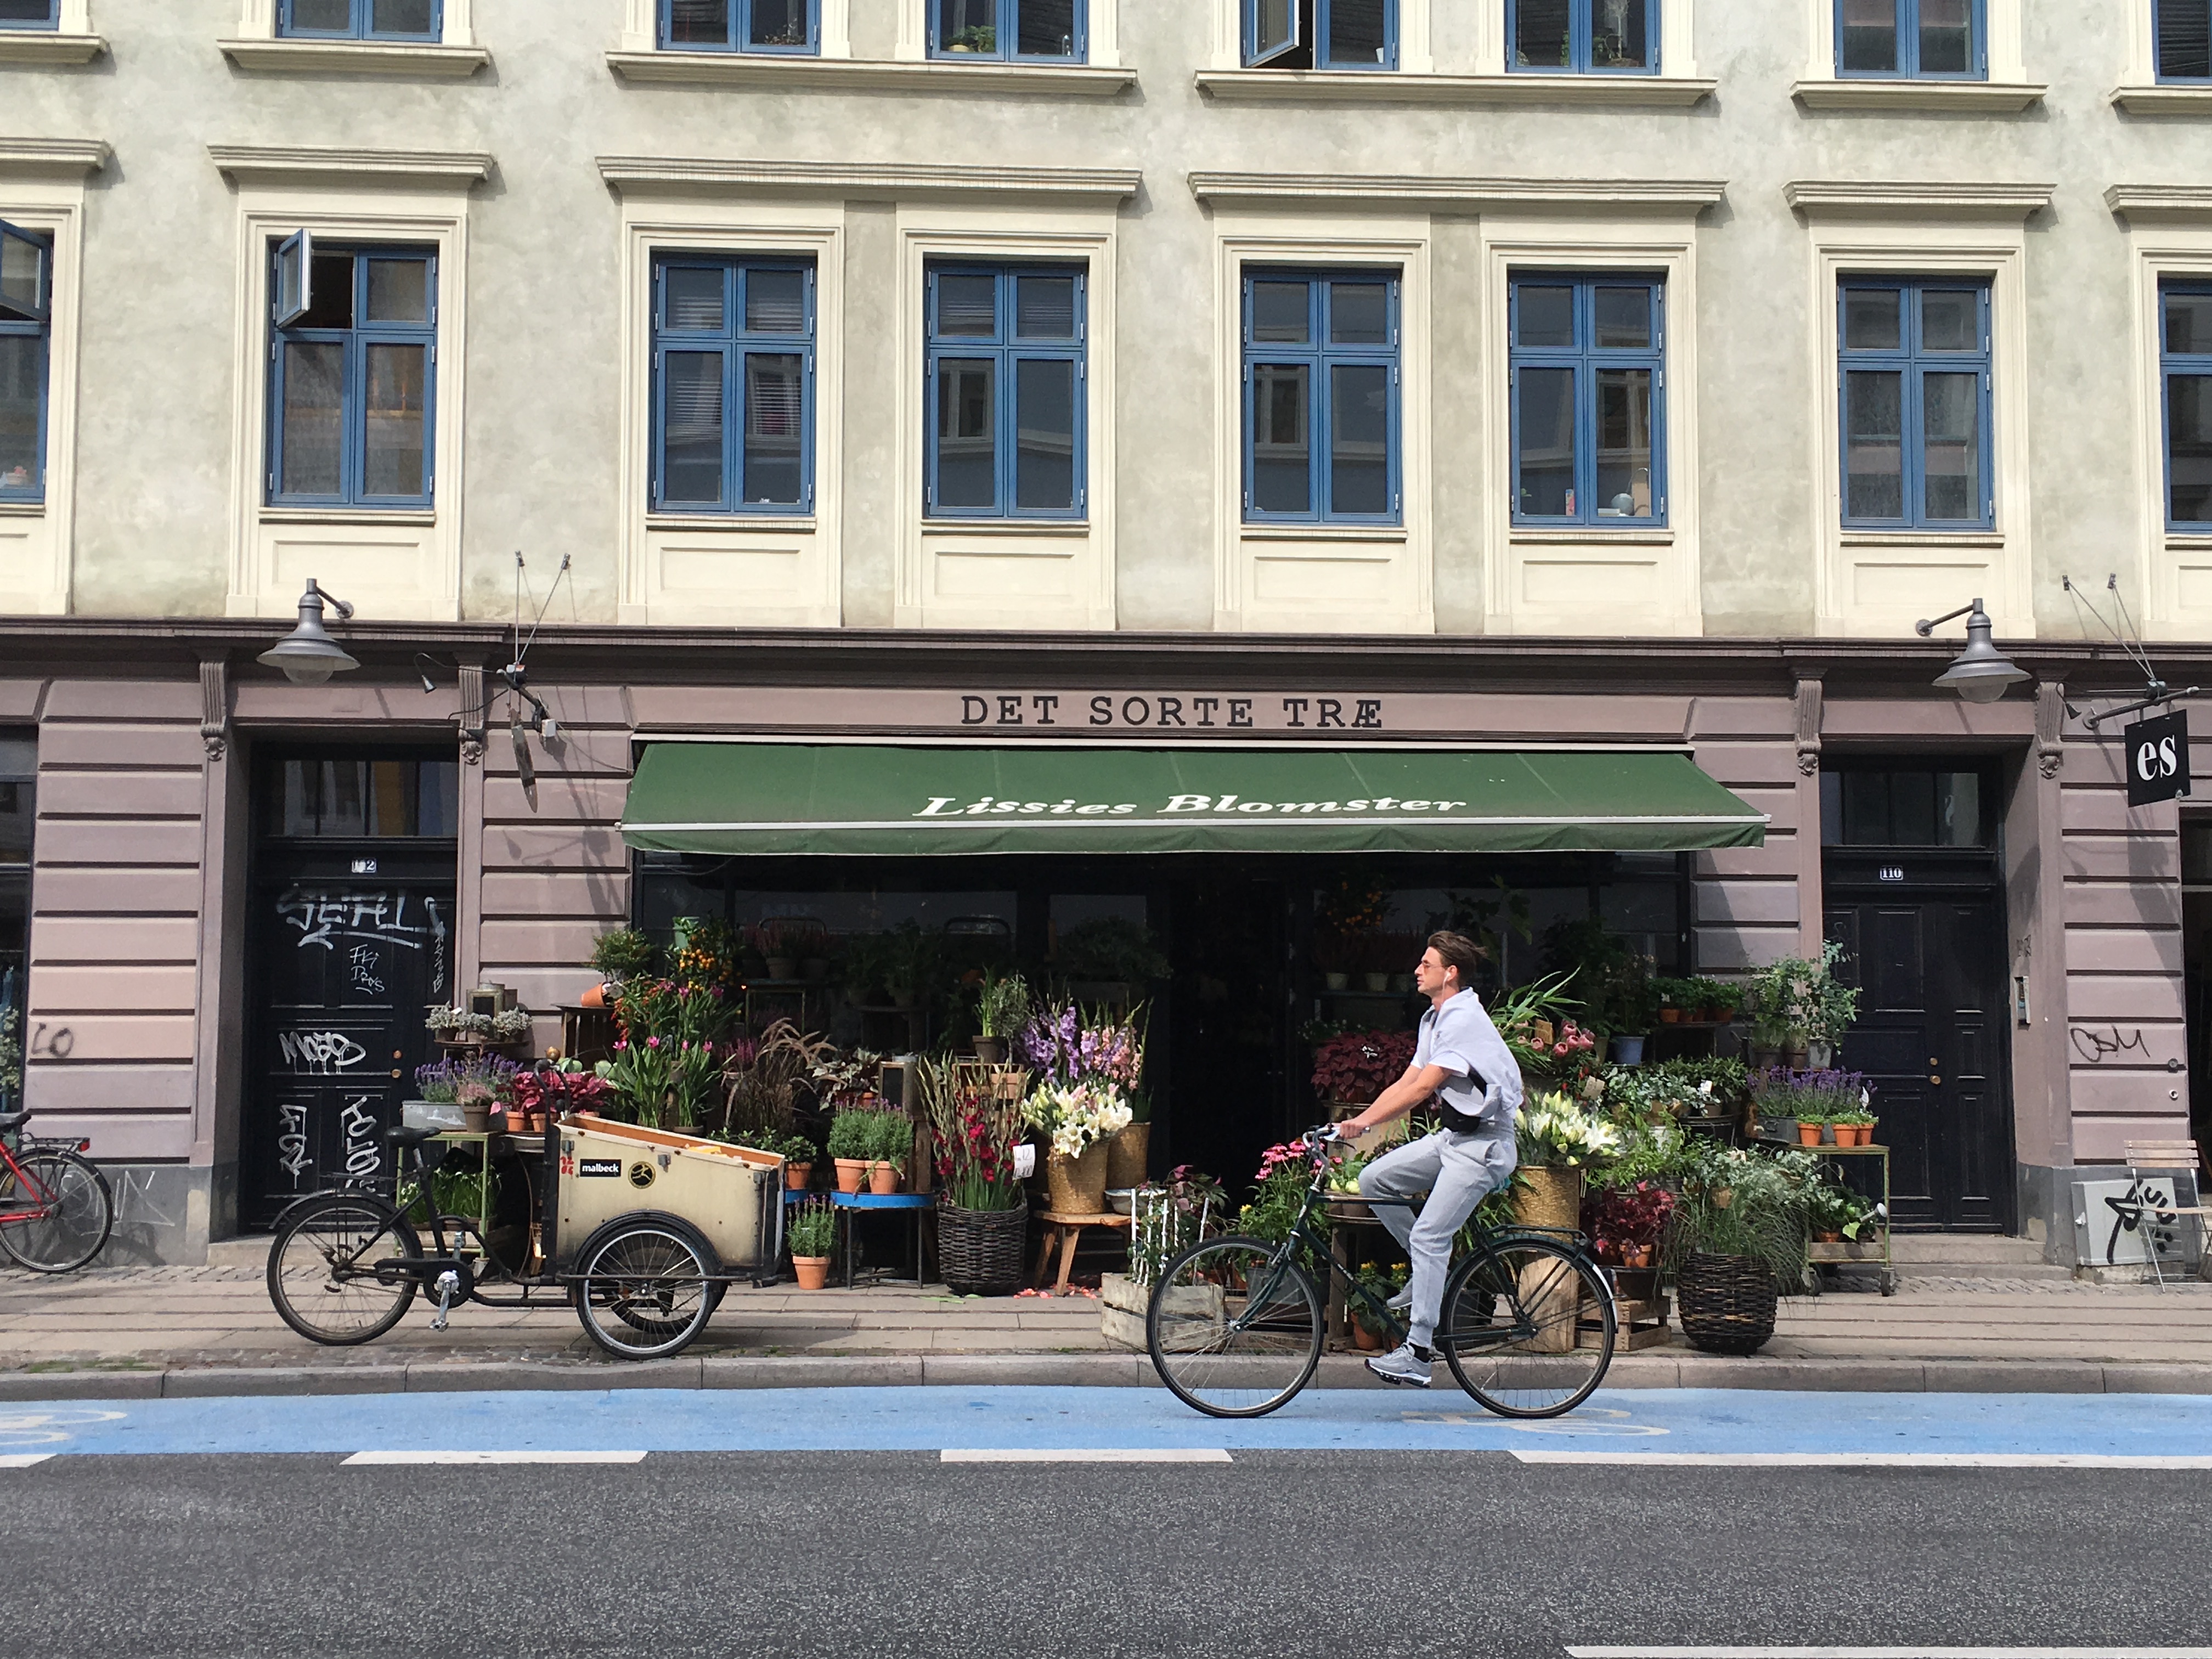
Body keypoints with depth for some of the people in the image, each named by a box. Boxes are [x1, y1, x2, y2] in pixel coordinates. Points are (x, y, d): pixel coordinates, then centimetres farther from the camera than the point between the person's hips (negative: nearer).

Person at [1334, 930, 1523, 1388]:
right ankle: (1433, 1273, 12)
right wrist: (1357, 1122, 2)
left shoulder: (1464, 1020, -18)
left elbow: (1422, 1088, -24)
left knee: (1428, 1236, -15)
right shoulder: (1434, 1020, 13)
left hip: (1483, 1143, -10)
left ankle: (1418, 1353, -13)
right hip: (1453, 1135, 10)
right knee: (1374, 1180, 1)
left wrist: (1365, 1123, -25)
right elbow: (1405, 1083, 11)